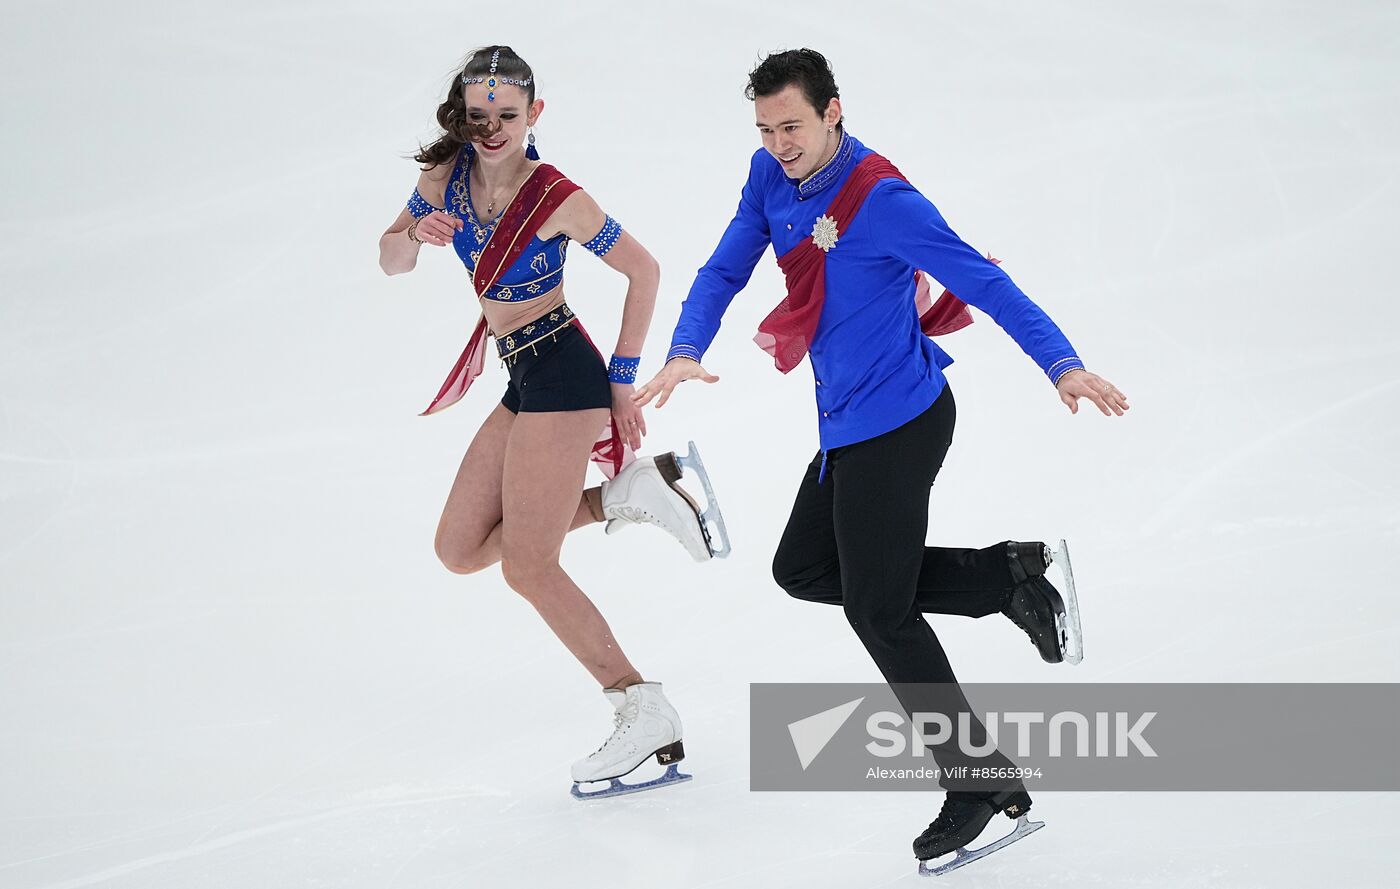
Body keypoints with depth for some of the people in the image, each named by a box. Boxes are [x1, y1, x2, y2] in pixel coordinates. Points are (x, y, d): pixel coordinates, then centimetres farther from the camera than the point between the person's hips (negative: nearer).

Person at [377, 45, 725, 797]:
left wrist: (623, 383, -5)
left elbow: (643, 270, -8)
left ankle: (645, 712, -3)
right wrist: (415, 236, -16)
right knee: (460, 551, 7)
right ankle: (623, 494, 12)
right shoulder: (445, 177, 2)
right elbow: (390, 263, 9)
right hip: (523, 384, 8)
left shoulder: (556, 198, -16)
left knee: (527, 566, -11)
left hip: (562, 376, -8)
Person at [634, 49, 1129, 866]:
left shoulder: (881, 200, -22)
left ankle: (985, 784, 7)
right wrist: (686, 352, -14)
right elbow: (726, 270, 5)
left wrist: (1061, 363, -34)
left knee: (878, 610, -4)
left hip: (897, 422, -9)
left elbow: (983, 283, -23)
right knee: (802, 570, 20)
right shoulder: (771, 178, 2)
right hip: (849, 425, 9)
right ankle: (1007, 576, 14)